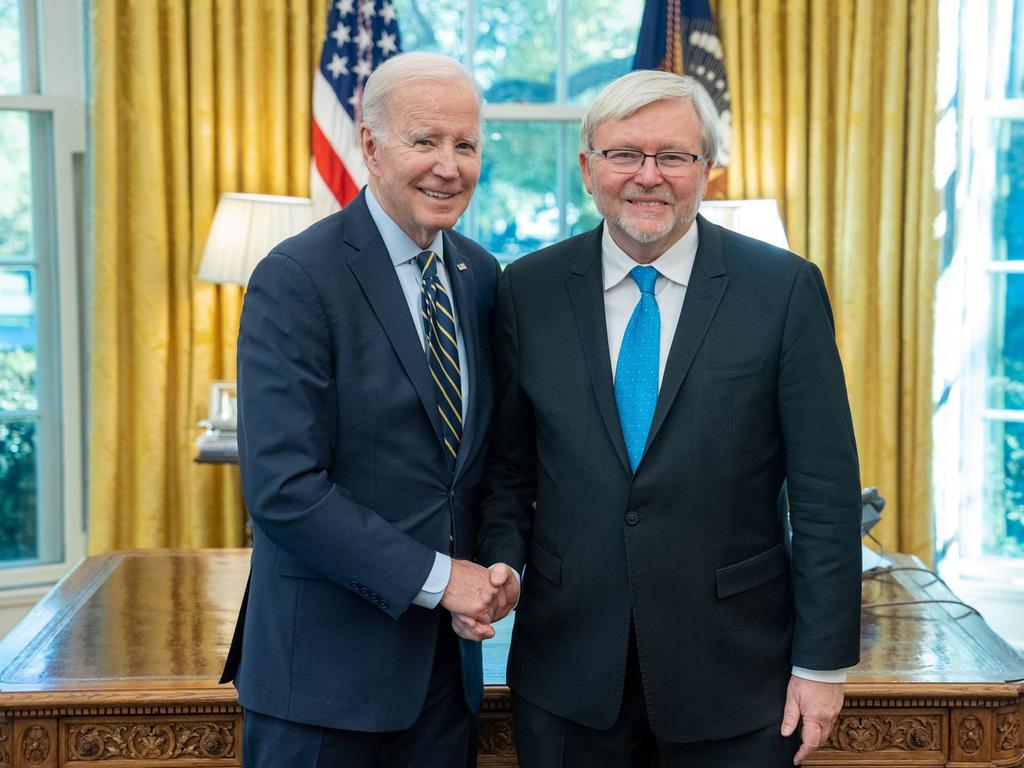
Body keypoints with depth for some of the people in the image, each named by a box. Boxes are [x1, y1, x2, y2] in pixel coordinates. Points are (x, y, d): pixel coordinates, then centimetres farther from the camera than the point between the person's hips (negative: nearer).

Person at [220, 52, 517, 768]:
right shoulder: (297, 279, -14)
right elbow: (283, 489, -19)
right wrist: (434, 577, -16)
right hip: (326, 661, -6)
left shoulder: (482, 276, 7)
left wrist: (495, 563, -2)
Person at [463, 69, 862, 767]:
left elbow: (825, 487, -5)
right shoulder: (529, 290, 1)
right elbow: (510, 464, 8)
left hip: (731, 670, -1)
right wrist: (498, 562, -10)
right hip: (567, 669, 2)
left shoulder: (786, 288, -6)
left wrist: (822, 661, -6)